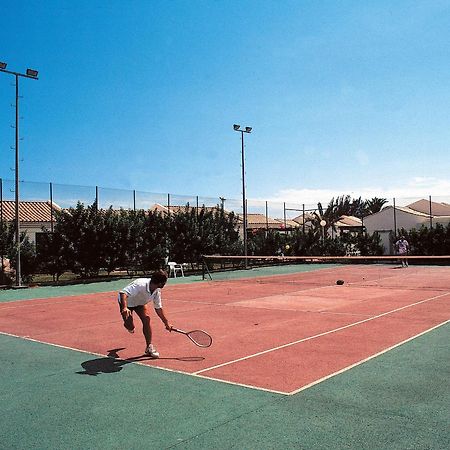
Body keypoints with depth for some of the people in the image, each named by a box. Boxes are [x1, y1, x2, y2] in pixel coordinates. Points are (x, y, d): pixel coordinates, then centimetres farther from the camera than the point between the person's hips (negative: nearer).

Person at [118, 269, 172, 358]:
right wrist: (124, 308, -65)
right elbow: (123, 293, -50)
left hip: (140, 302, 5)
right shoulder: (140, 285, -41)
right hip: (126, 302, -5)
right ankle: (129, 325, 32)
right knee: (130, 327, -9)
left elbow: (158, 308, -5)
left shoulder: (157, 291, -18)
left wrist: (166, 323, -5)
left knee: (146, 319, -19)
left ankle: (149, 347, -7)